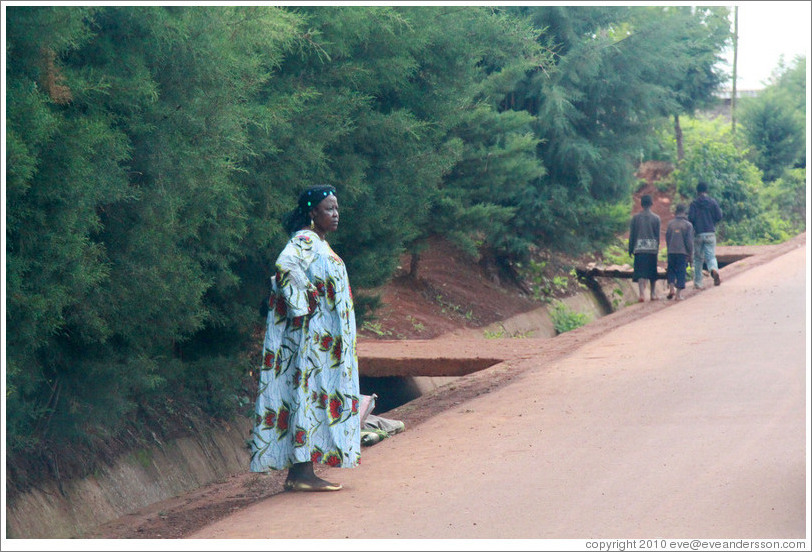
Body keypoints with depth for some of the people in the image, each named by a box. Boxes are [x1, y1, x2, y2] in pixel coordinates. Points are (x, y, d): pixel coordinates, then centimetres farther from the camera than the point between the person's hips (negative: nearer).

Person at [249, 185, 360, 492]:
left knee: (308, 395, 8)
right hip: (312, 334, -10)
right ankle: (303, 473, -11)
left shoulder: (318, 243, 18)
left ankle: (296, 473, 10)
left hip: (325, 337, 10)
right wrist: (307, 301, -23)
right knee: (309, 393, -10)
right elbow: (285, 265, -31)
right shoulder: (305, 241, -12)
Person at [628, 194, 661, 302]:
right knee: (652, 272, 13)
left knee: (640, 272, -4)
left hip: (639, 249, -1)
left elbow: (632, 234, 3)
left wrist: (630, 249, 10)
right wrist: (657, 248, 14)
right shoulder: (656, 218, 1)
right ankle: (653, 294, 19)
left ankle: (642, 294, -17)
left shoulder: (636, 217, 1)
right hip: (652, 248, 1)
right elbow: (658, 235, 4)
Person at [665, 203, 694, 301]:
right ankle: (678, 294, 0)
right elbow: (689, 241, -6)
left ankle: (671, 289, -2)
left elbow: (667, 237, 9)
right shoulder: (688, 225, -4)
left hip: (671, 252, 2)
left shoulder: (671, 223, 4)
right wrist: (690, 254, 1)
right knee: (681, 272, 3)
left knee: (671, 271, 15)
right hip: (683, 252, -2)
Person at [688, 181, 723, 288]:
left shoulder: (694, 203, -4)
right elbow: (719, 217, 1)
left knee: (698, 259, 10)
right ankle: (714, 270, -32)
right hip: (710, 233, 1)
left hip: (698, 234, -1)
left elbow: (691, 218, -11)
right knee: (710, 256, 2)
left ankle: (698, 283, 12)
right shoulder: (712, 202, 2)